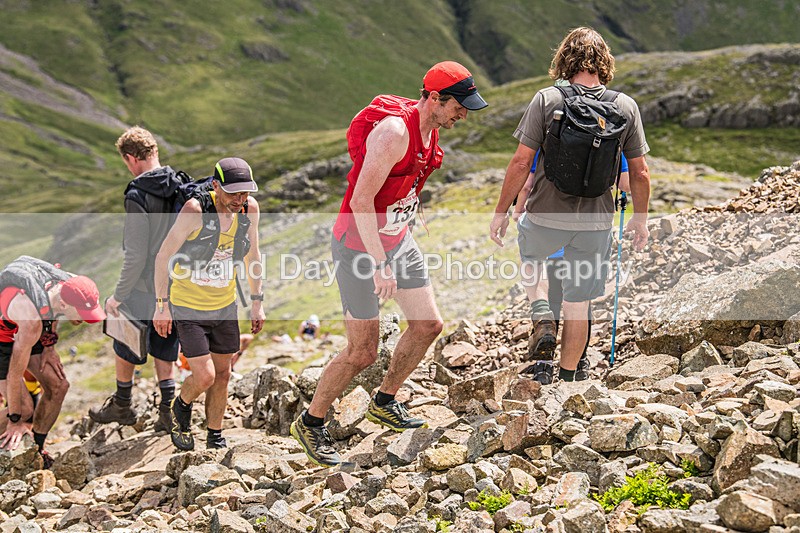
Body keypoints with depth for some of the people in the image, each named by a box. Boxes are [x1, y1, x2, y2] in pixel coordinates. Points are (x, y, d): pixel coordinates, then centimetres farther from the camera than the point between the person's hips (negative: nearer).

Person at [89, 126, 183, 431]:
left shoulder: (138, 196, -22)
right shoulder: (183, 188, -2)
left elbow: (136, 256, -22)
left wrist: (118, 296, -12)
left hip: (144, 289, -5)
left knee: (125, 349, 16)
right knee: (164, 352, 17)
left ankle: (122, 406, 31)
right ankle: (167, 412, 17)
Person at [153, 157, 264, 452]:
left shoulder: (250, 209, -10)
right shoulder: (195, 210, -25)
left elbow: (252, 254, 7)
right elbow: (164, 255, -15)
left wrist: (257, 302, 8)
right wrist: (161, 305, -13)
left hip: (225, 305, 5)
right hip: (188, 306, -5)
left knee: (222, 375, 11)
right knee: (204, 377, -10)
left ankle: (215, 438, 29)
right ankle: (181, 407, 23)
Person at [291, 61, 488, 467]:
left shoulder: (430, 128, 3)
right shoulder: (394, 131, -26)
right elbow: (361, 201, -27)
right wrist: (379, 264, -28)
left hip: (398, 239, 9)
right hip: (358, 246, -9)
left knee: (428, 324, 8)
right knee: (362, 351, -4)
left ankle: (384, 403, 27)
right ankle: (310, 423, 15)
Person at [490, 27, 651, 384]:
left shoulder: (546, 100, -11)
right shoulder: (626, 106, -3)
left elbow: (521, 162, -11)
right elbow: (640, 174, 0)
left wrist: (501, 211, -1)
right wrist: (640, 219, 15)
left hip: (546, 217, -1)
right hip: (596, 224, 2)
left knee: (529, 253, 32)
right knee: (578, 306, 15)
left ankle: (542, 317, 10)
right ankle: (566, 380, 24)